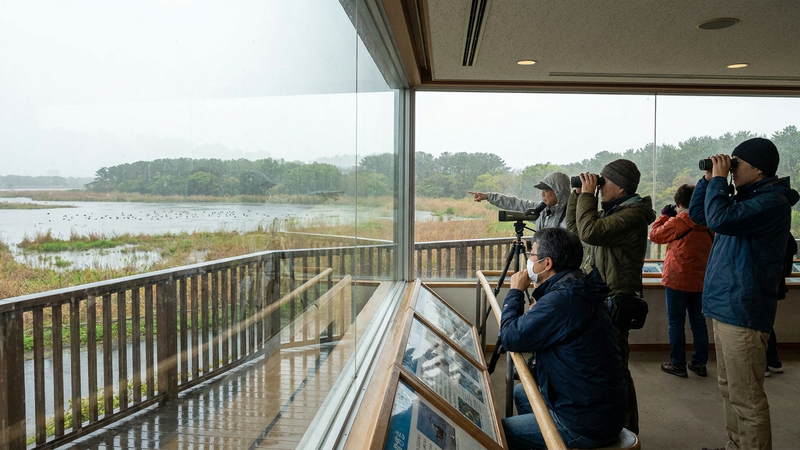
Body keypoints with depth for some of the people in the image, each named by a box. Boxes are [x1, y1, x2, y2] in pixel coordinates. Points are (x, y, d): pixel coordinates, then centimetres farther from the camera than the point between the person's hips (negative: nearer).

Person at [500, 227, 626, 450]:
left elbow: (511, 337, -22)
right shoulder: (579, 289, 5)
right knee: (521, 392, 28)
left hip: (585, 425, -10)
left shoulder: (563, 298, -26)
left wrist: (515, 292, -8)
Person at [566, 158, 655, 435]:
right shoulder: (612, 211, 14)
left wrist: (587, 195, -19)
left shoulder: (632, 215, -17)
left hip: (616, 301, -10)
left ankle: (627, 430, 13)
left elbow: (589, 232, -30)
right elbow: (574, 229, 19)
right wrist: (578, 195, 10)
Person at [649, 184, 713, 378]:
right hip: (700, 281, 5)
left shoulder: (677, 222, -15)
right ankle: (699, 363, 19)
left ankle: (678, 364, 7)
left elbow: (655, 235, -4)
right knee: (698, 323, 12)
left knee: (676, 323, 3)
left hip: (677, 280, -5)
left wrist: (664, 215, 9)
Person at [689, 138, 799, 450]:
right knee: (730, 388, 19)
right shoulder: (747, 198, 16)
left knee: (746, 397, -4)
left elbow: (719, 219, -28)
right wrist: (710, 179, 10)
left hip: (742, 312, -10)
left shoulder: (772, 202, -14)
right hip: (725, 307, 10)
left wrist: (719, 178, -13)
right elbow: (698, 214, 23)